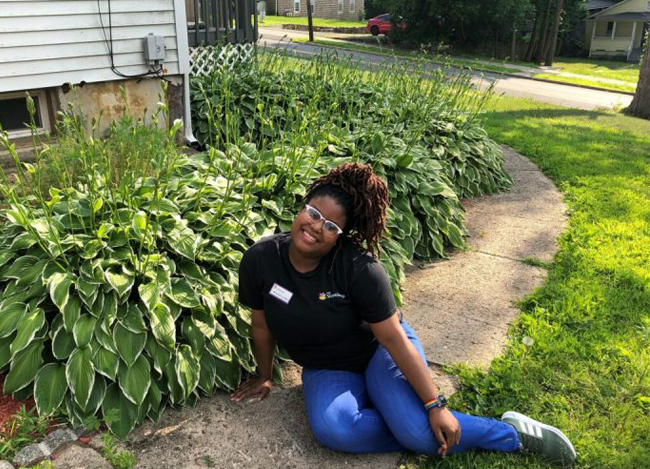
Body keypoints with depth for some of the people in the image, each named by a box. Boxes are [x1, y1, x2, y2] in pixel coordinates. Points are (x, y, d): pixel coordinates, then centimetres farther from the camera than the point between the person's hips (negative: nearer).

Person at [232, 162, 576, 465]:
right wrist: (265, 377, 12)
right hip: (326, 369, 3)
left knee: (418, 431, -27)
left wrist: (436, 406, -20)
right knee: (332, 429, -30)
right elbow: (262, 324, -1)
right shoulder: (260, 260, -17)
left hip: (378, 348, -3)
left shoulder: (358, 266, -27)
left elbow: (394, 337, -22)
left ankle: (512, 431, 0)